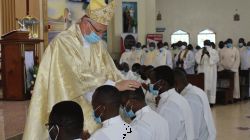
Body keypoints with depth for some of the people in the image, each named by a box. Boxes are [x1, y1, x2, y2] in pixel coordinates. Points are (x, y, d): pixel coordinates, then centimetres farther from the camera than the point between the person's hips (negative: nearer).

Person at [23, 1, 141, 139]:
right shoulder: (63, 42, -19)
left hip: (88, 107, 6)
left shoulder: (98, 44, 4)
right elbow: (80, 77, -28)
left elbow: (110, 71, -1)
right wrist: (115, 85, -29)